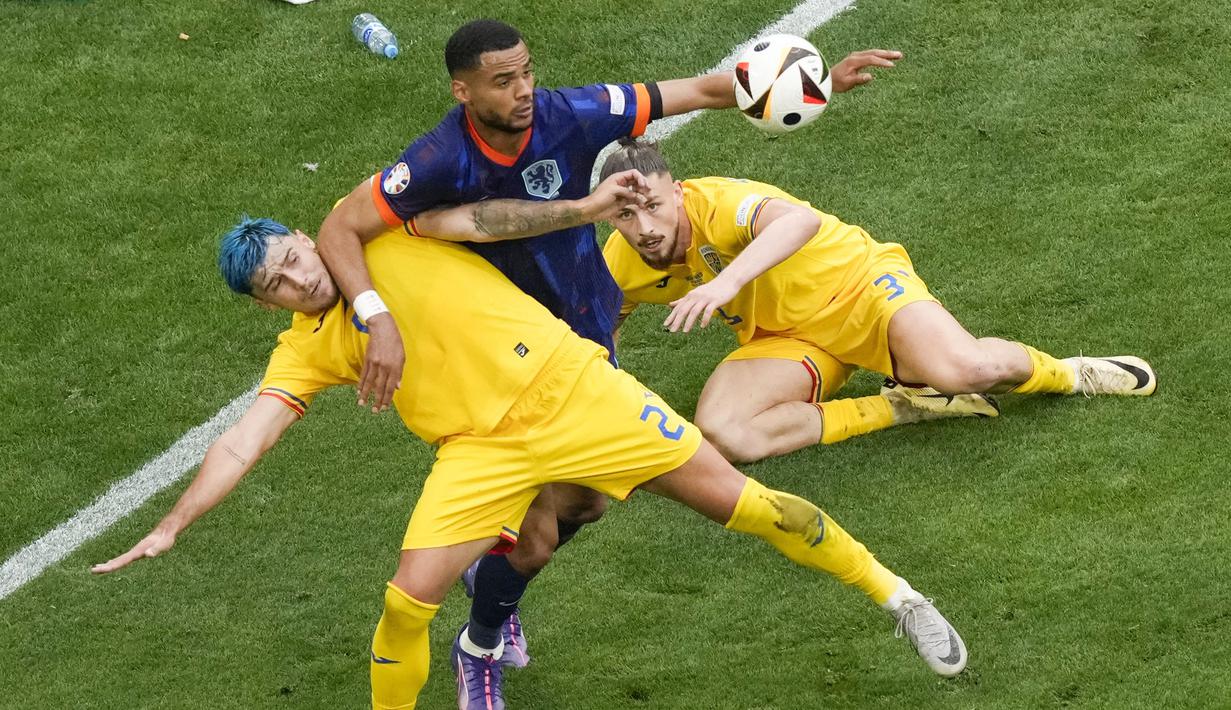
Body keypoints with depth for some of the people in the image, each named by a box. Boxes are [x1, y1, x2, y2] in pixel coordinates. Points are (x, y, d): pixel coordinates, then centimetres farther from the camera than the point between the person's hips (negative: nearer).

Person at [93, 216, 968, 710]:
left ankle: (894, 593, 17)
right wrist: (169, 529, -13)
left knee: (738, 499, -1)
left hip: (567, 386, -1)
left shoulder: (385, 229, -2)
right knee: (408, 599, -15)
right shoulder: (305, 351, 2)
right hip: (484, 448, 2)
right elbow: (241, 442, -4)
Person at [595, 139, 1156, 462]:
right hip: (784, 338, 6)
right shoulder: (621, 266, -11)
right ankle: (896, 408, -9)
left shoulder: (717, 203, -31)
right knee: (721, 434, -26)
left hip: (856, 282, -6)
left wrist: (729, 280, -67)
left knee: (967, 370, -33)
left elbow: (800, 219, -52)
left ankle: (1063, 373, 6)